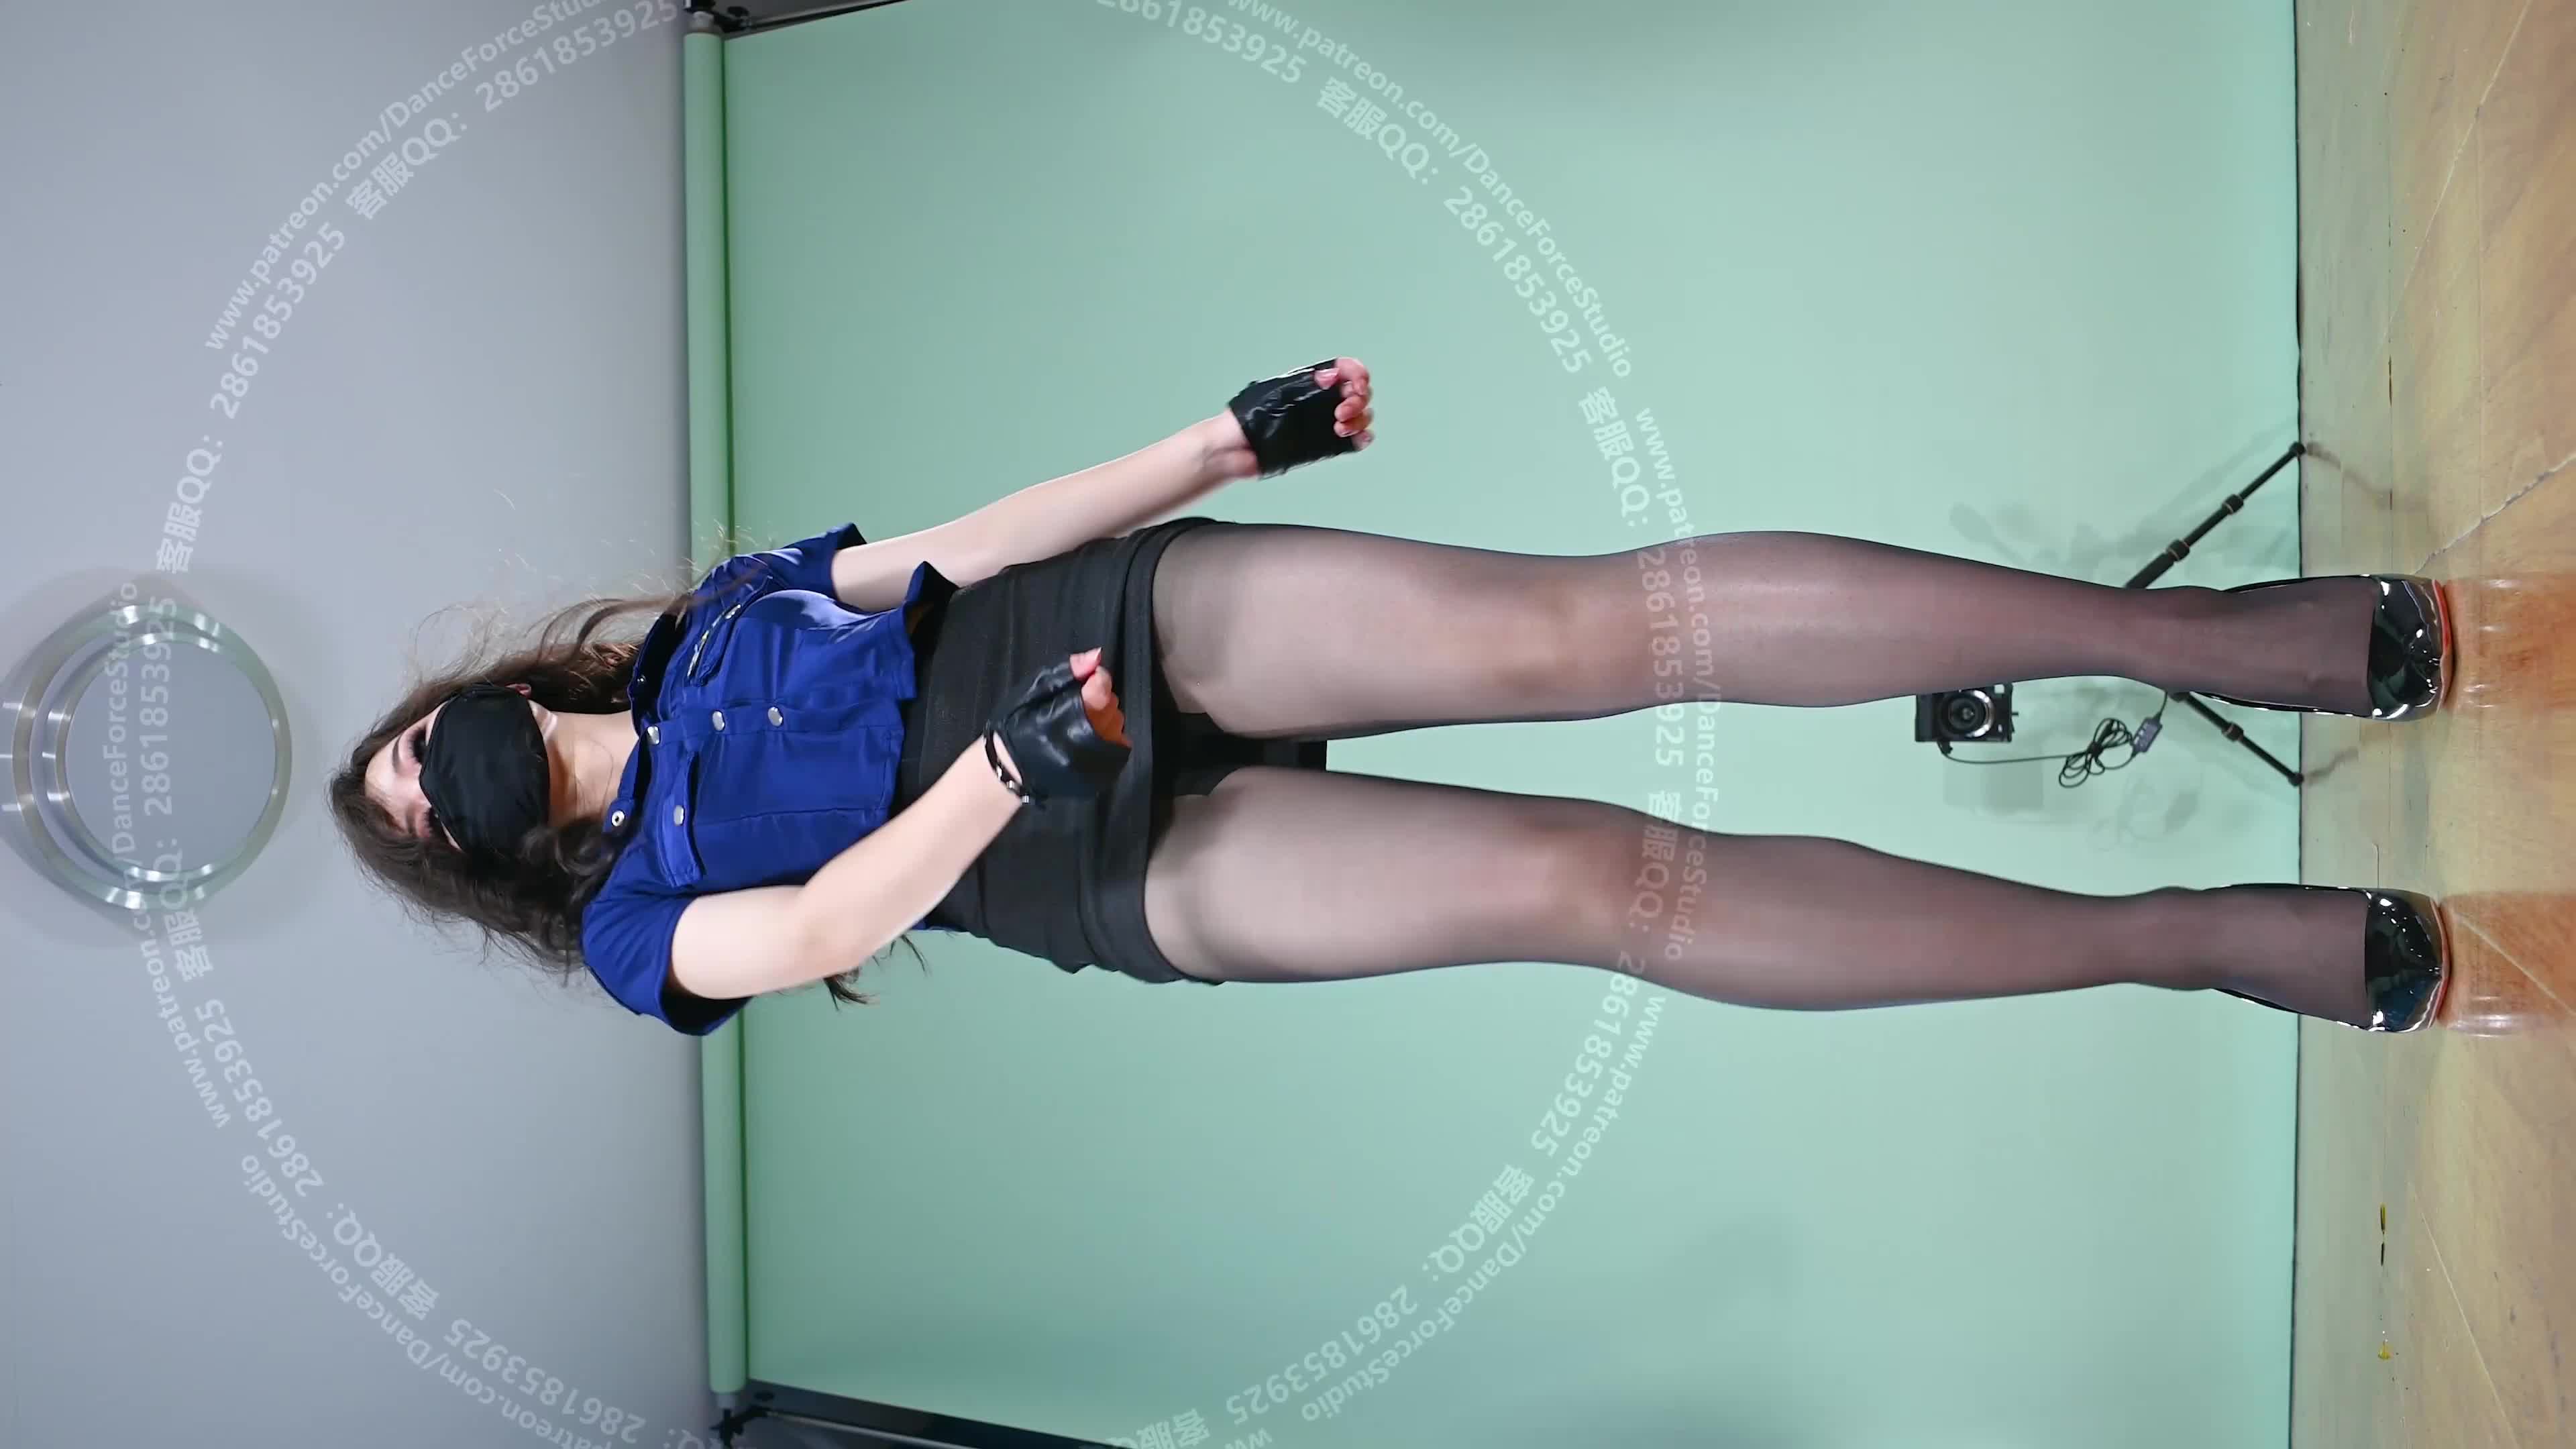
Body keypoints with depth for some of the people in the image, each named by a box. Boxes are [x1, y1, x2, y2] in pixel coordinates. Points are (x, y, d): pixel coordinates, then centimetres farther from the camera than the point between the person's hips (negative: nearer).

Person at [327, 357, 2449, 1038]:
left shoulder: (714, 611, 20)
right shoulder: (640, 923, 12)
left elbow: (982, 544, 12)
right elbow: (830, 925, -7)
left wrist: (1236, 435, 4)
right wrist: (1000, 769, -26)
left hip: (1141, 625, 3)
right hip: (1121, 872, -3)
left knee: (1616, 623, -21)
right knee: (1609, 883, -21)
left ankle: (2230, 637, -16)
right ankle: (2210, 938, -12)